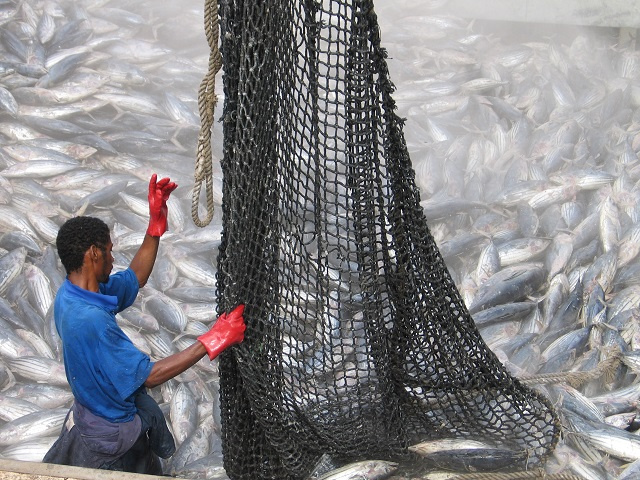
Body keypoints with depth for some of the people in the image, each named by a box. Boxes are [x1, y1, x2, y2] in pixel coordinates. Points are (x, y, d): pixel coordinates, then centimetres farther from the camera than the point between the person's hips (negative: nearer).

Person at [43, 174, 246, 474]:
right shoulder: (90, 320, -37)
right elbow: (149, 376, -32)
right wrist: (212, 342, -30)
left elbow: (134, 279, 9)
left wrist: (156, 223, 1)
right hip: (112, 431, -9)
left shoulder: (72, 292, -7)